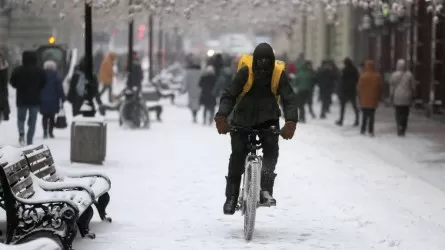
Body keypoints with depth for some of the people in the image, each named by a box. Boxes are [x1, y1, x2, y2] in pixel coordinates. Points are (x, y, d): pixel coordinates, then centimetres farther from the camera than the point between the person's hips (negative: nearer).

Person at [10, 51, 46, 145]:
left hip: (21, 99, 0)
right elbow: (44, 84, -2)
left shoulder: (18, 70, -5)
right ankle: (29, 142, 2)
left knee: (21, 119, 15)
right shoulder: (40, 71, -5)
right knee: (32, 122, 8)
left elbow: (13, 83, 1)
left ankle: (21, 133, -13)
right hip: (35, 100, 0)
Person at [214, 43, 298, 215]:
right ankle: (231, 197, 6)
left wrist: (291, 122, -38)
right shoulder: (245, 73, -22)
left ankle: (265, 189, -22)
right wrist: (221, 117, -39)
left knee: (271, 149, -22)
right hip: (242, 121, -1)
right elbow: (228, 96, -22)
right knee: (238, 154, -8)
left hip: (267, 120, 1)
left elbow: (290, 99, -21)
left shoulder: (279, 75, -18)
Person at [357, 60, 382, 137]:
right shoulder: (377, 76, -5)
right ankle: (370, 130, 2)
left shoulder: (363, 76, -10)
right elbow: (379, 88, 1)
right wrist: (378, 98, 11)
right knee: (372, 116, 6)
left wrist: (360, 98, 7)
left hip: (364, 100, -1)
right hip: (373, 100, 1)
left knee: (364, 115, 11)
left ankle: (363, 130, 10)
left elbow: (359, 88, -4)